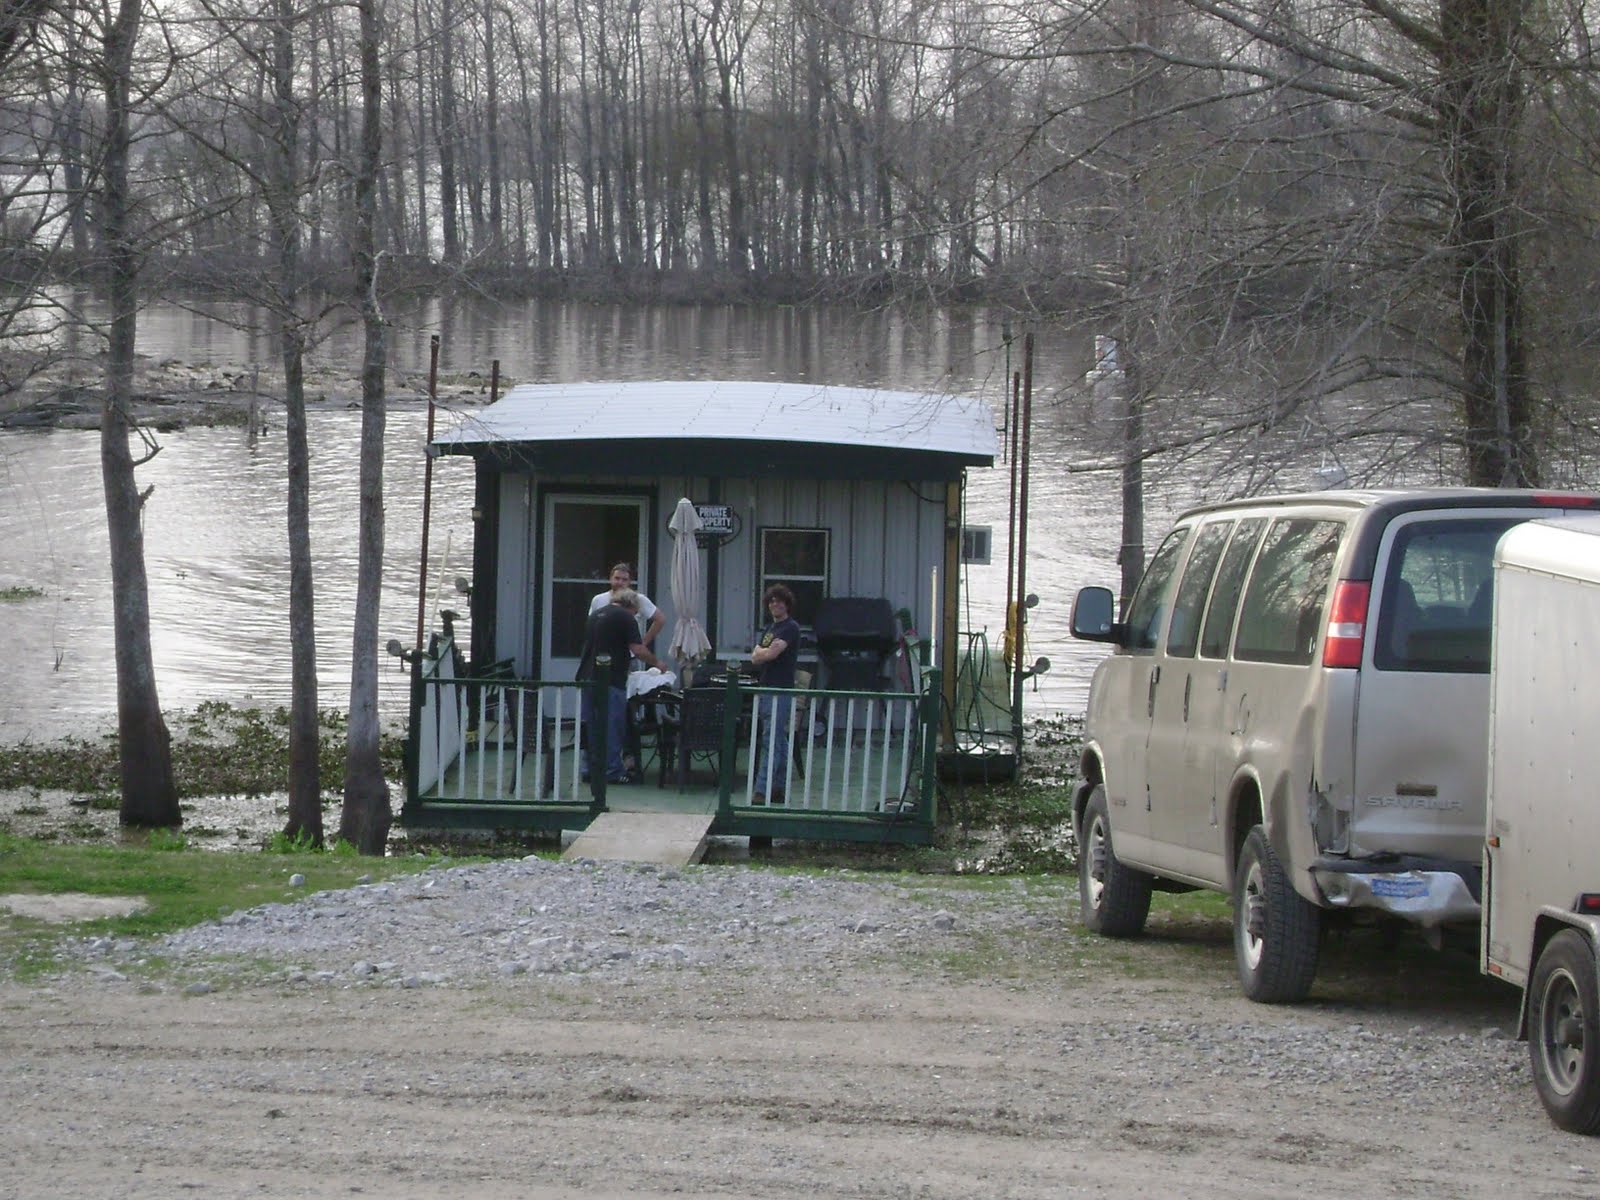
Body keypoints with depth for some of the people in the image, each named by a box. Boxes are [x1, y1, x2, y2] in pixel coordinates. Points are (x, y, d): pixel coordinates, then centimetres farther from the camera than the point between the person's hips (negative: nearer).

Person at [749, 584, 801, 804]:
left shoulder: (790, 628, -7)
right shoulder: (769, 627, 20)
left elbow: (772, 653, -18)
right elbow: (755, 657, 13)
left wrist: (760, 652, 3)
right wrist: (765, 652, -8)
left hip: (780, 692, -9)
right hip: (764, 689, 9)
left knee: (771, 742, -13)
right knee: (779, 742, 12)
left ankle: (762, 791, -18)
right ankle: (780, 788, 16)